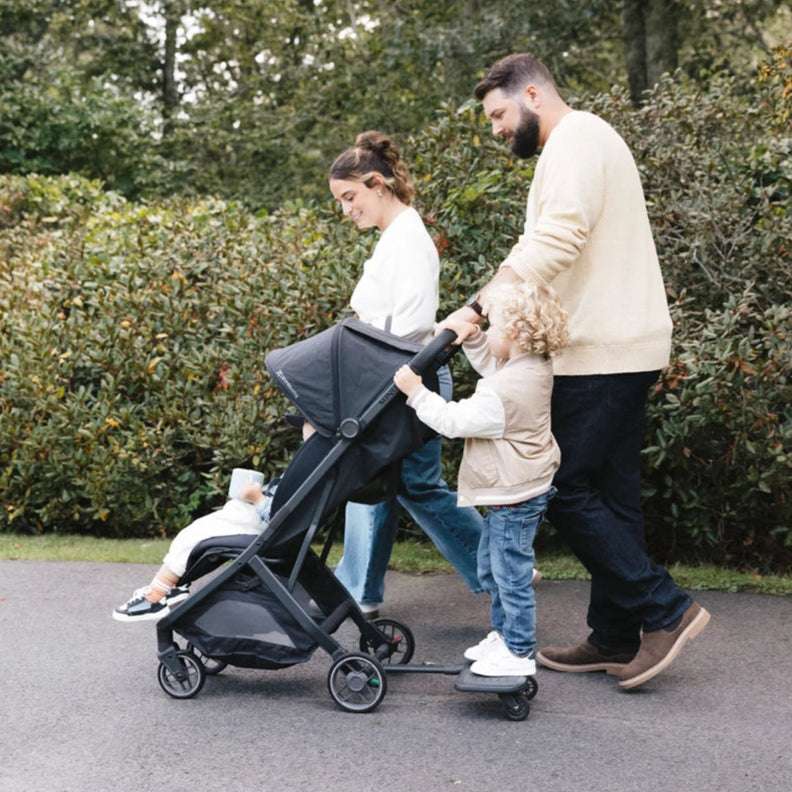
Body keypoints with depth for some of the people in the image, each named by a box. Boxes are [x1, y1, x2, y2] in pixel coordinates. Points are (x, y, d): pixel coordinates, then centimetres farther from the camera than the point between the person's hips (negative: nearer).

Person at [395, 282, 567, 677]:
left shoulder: (503, 392, -28)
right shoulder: (534, 368, 1)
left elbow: (453, 421, -23)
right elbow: (492, 366, 21)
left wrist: (417, 391, -16)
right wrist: (472, 338, 8)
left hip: (514, 496, -11)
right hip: (515, 491, 11)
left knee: (511, 573, 0)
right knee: (490, 568, 22)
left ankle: (519, 654, 11)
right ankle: (503, 634, 35)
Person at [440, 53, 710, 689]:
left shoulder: (576, 140, -9)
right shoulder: (585, 143, 24)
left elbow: (553, 243, -24)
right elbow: (551, 242, 23)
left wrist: (475, 310, -26)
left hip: (603, 353, -10)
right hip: (618, 350, 10)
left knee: (569, 489, -8)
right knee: (608, 495, 10)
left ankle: (664, 609, -4)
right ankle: (615, 640, 15)